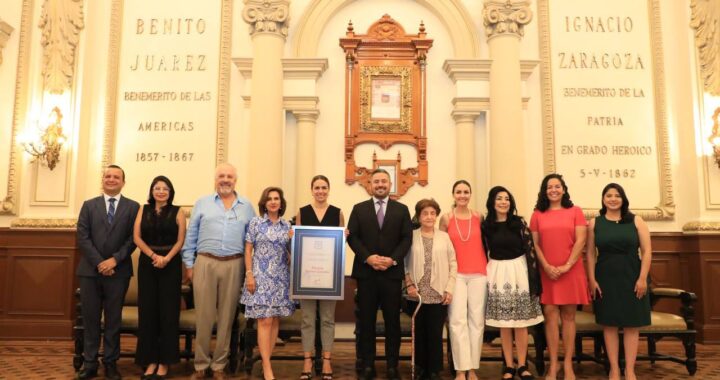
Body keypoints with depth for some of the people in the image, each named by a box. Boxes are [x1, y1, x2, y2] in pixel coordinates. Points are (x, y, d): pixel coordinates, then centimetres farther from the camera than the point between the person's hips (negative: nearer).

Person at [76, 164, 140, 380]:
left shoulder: (133, 207, 5)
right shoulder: (89, 205, 10)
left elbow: (133, 238, -2)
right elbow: (82, 237, 0)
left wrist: (115, 259, -13)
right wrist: (99, 263, -10)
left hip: (118, 271, -1)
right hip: (91, 270, 1)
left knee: (113, 319, 5)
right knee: (90, 318, 6)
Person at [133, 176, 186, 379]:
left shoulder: (177, 212, 3)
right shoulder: (143, 210, 10)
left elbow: (180, 240, -2)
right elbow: (137, 237, 2)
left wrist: (166, 258, -15)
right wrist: (153, 255, -10)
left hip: (171, 264, -2)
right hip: (147, 263, 2)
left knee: (168, 311, 1)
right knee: (147, 311, 3)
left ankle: (164, 361, 8)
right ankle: (150, 360, 11)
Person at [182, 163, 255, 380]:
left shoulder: (246, 207, 9)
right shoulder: (202, 204, 7)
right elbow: (191, 237, 7)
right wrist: (189, 264, 2)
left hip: (233, 265, 1)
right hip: (205, 263, -1)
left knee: (226, 316, 7)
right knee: (203, 316, 2)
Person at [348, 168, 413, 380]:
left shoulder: (402, 209, 9)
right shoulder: (359, 209, 9)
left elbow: (407, 238, 1)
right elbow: (352, 237, 1)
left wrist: (392, 259, -13)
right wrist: (368, 257, -13)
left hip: (392, 272, 0)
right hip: (366, 272, 0)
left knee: (392, 320, 6)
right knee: (366, 321, 5)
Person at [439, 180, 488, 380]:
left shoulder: (479, 217, 5)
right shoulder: (446, 218, 2)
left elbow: (485, 243, 11)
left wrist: (489, 266, 4)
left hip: (478, 273, 2)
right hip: (456, 274, -1)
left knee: (477, 320, 4)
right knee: (458, 320, -6)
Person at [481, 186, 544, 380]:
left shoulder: (519, 223, -1)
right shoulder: (486, 226, 2)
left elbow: (530, 249, -3)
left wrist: (533, 277, -8)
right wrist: (485, 276, 2)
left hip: (518, 271, -1)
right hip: (497, 273, 1)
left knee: (521, 323, 4)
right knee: (503, 324, 7)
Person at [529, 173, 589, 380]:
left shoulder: (575, 211, 6)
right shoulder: (537, 215, 8)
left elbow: (580, 241, -2)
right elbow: (534, 244, 3)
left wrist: (567, 266, -11)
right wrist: (546, 266, -10)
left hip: (571, 271, 0)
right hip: (547, 272, 1)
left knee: (568, 315, 4)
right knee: (550, 315, -1)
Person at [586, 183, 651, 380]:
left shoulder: (636, 221, 3)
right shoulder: (595, 223, 4)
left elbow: (646, 251, -1)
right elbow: (590, 253, 2)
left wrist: (642, 278, -9)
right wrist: (592, 279, -6)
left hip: (631, 278, 0)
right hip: (605, 279, 0)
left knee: (632, 324, 3)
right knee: (609, 324, 3)